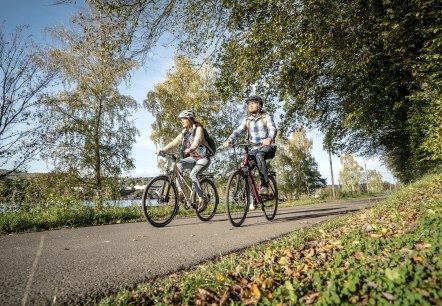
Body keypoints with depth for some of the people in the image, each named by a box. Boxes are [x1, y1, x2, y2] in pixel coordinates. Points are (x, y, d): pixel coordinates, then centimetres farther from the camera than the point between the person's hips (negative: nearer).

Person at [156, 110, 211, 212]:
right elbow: (175, 142, -4)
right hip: (193, 158, 6)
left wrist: (191, 149, -52)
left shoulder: (198, 129, -11)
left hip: (203, 158, -6)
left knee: (192, 175, -27)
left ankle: (202, 200, -13)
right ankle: (181, 191, -18)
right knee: (178, 165, -21)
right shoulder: (184, 132, 8)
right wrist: (162, 150, -19)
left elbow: (197, 140, -31)